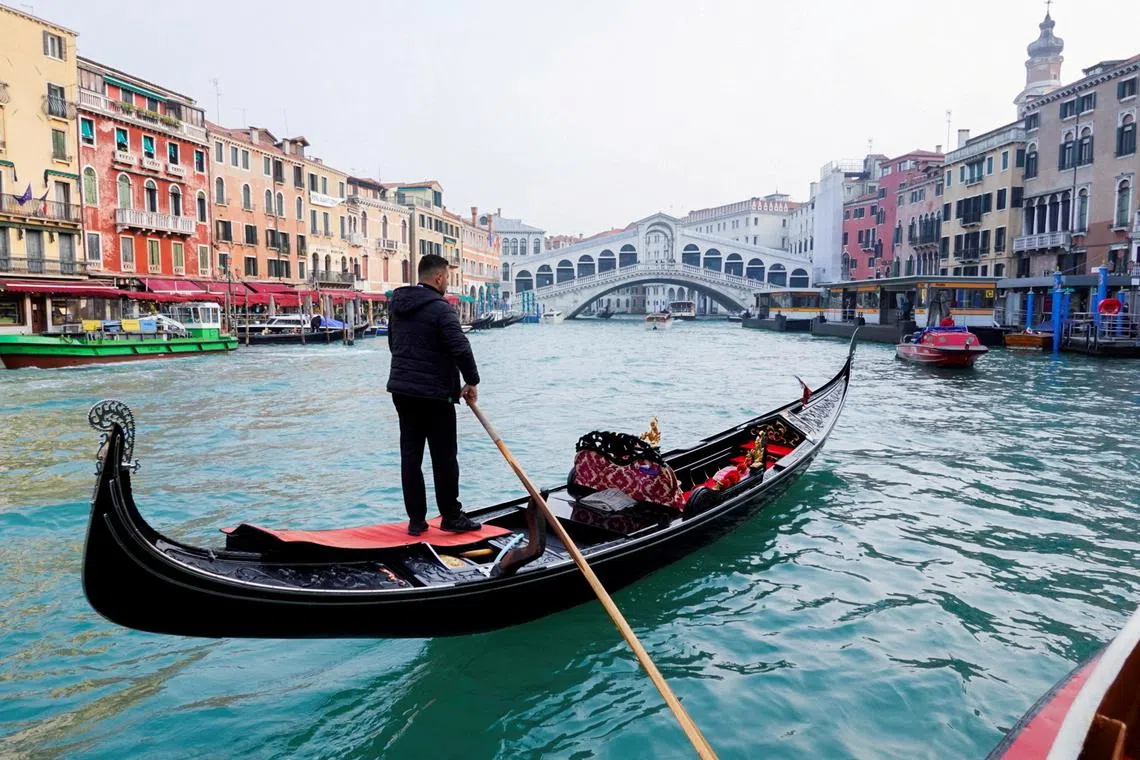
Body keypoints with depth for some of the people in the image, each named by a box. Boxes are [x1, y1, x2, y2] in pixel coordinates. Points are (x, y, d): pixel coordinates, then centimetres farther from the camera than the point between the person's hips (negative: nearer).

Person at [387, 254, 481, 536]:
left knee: (410, 455, 9)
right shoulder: (440, 309, -14)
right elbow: (461, 349, -20)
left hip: (401, 390, 8)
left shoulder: (397, 305, 11)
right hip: (435, 394, -7)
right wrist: (472, 382, -8)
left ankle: (416, 520, 15)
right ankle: (451, 517, 13)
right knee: (444, 457, 3)